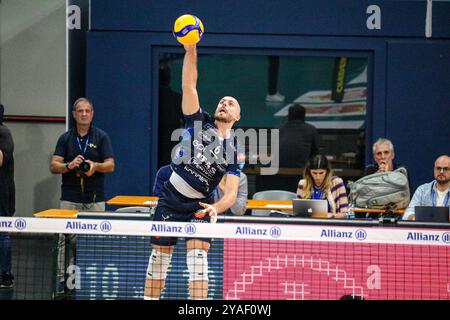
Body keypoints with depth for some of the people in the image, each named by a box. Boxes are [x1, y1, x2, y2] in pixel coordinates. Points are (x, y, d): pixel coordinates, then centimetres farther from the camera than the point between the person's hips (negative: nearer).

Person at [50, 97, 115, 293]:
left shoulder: (101, 137, 6)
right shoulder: (65, 138, 9)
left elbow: (110, 165, 1)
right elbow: (53, 166, 3)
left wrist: (95, 166, -20)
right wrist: (69, 166, -17)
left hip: (95, 199, 0)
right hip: (70, 199, 0)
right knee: (65, 239, -6)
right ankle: (61, 278, -3)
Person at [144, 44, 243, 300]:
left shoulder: (235, 150, -1)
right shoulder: (200, 122, 1)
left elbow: (232, 193, -8)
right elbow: (189, 85, -9)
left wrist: (216, 208, -30)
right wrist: (191, 50, -22)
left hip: (200, 206, -1)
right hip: (172, 196, 1)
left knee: (198, 256, -14)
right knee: (160, 255, 5)